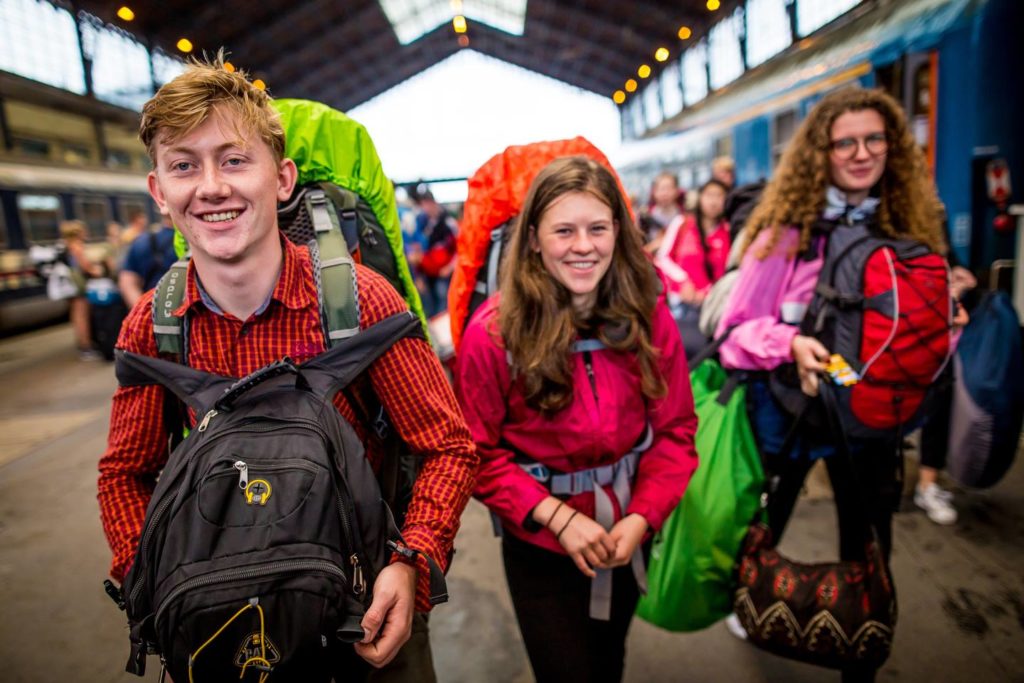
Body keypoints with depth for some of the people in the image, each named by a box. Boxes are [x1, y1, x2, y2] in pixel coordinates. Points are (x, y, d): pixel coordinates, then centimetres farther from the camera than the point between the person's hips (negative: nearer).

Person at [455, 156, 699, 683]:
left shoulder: (649, 315, -11)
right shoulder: (492, 333, -20)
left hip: (629, 532, 4)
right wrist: (556, 517, -22)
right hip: (541, 544, -3)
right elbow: (480, 453, -13)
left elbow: (675, 427, -5)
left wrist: (642, 517, -16)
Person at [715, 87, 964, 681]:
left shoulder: (908, 228, -1)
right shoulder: (789, 230, -13)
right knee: (764, 526, 17)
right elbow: (738, 326, -13)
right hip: (790, 406, -2)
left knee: (867, 543, 13)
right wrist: (790, 344, -31)